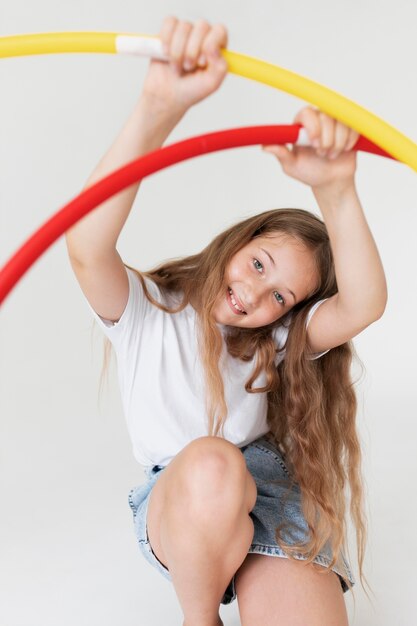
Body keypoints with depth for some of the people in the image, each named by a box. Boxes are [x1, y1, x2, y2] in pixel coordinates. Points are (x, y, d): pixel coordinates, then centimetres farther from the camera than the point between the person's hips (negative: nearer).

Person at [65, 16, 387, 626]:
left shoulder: (280, 341, 6)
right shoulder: (148, 312, -3)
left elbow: (364, 305, -15)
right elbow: (86, 247, -25)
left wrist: (335, 190, -33)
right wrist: (160, 108, -41)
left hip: (269, 498, -1)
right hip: (180, 509, 1)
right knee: (209, 462, -36)